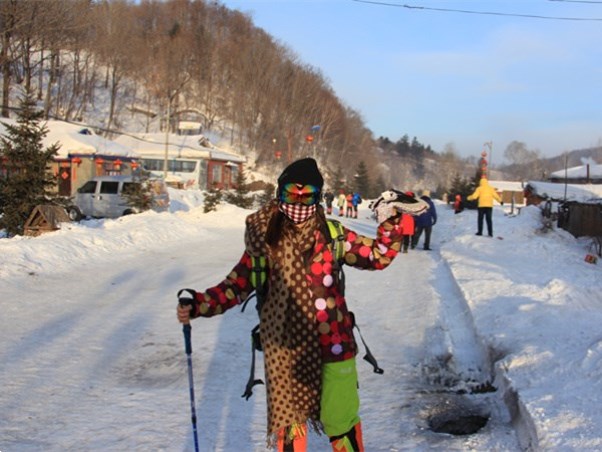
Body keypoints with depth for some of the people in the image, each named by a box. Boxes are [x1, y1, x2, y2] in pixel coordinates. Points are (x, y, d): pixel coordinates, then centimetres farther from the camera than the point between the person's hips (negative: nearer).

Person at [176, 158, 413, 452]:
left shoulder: (331, 234, -2)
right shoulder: (264, 236, -1)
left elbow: (377, 256, 4)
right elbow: (238, 283, 4)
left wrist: (391, 221, -9)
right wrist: (199, 305, -6)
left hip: (332, 342, 0)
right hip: (284, 347, 1)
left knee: (341, 422, 9)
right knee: (289, 418, 13)